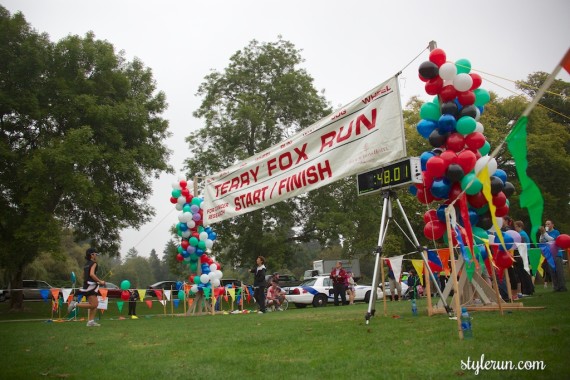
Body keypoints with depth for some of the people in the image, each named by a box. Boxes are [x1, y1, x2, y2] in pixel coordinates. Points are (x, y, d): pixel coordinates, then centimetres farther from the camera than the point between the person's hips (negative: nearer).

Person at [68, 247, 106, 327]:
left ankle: (90, 321, 6)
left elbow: (84, 276, 20)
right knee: (93, 305, -10)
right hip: (90, 285, -10)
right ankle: (75, 304, -8)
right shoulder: (93, 263, -8)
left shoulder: (86, 264, 18)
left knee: (95, 304, 10)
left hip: (86, 285, 10)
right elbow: (92, 274, -22)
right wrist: (100, 281, -16)